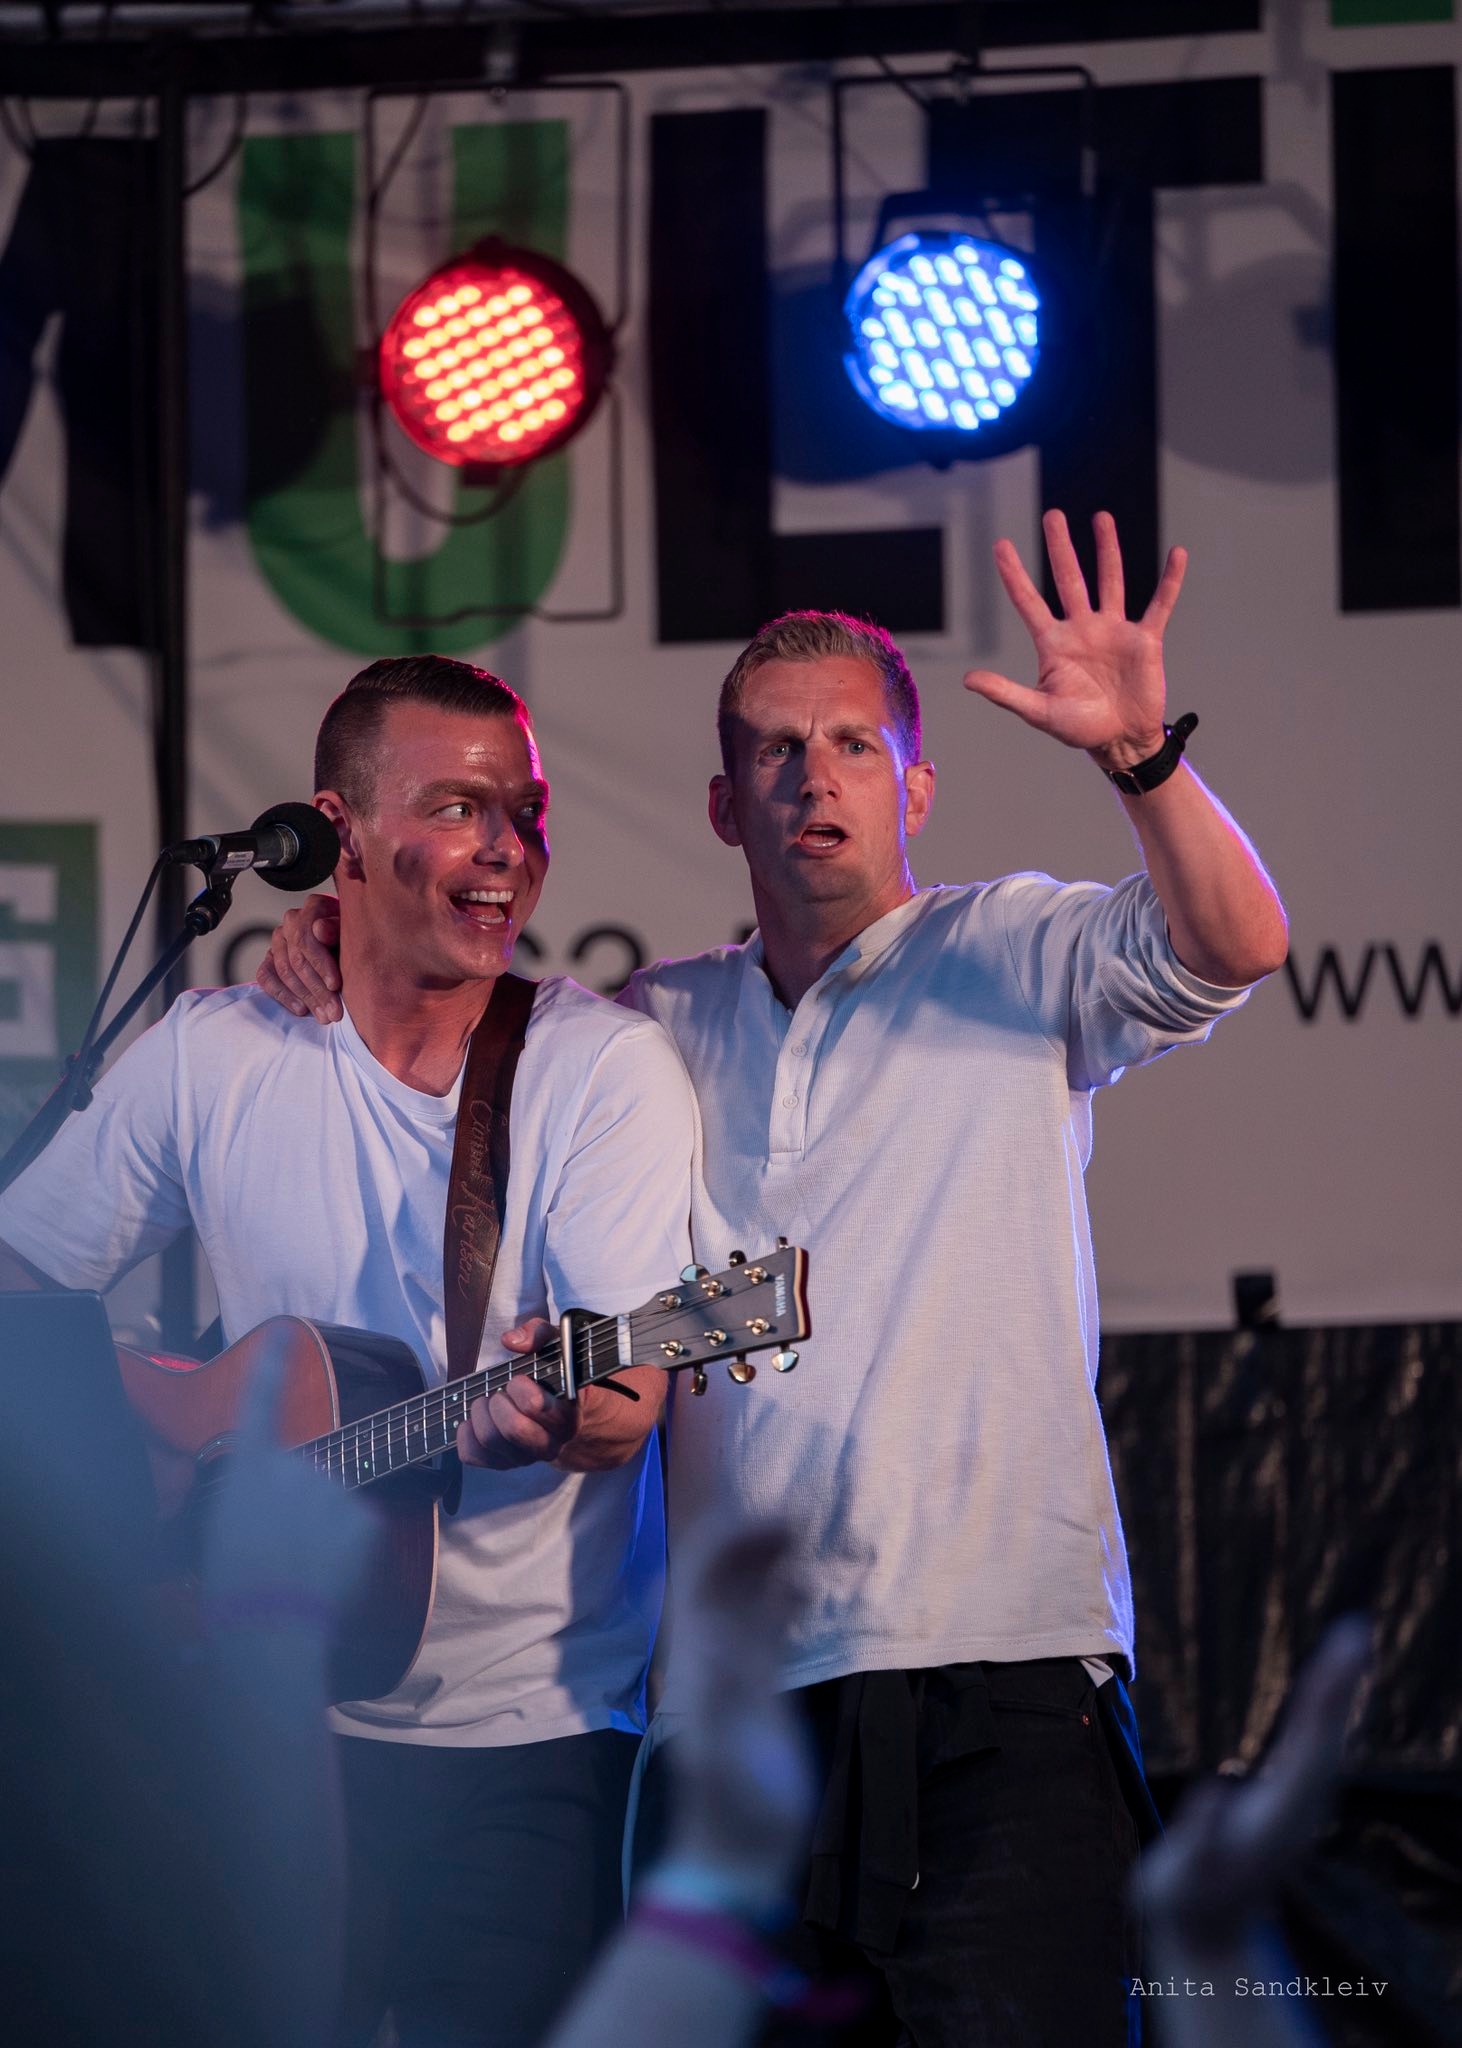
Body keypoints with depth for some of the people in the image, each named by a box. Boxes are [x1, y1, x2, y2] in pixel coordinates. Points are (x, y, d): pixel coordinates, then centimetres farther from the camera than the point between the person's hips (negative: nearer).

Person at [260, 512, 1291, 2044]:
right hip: (736, 1690, 4)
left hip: (1000, 1683, -4)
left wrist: (1142, 756, -29)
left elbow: (1232, 945, -11)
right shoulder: (663, 1027, 18)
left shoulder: (1011, 952, 6)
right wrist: (346, 943, 10)